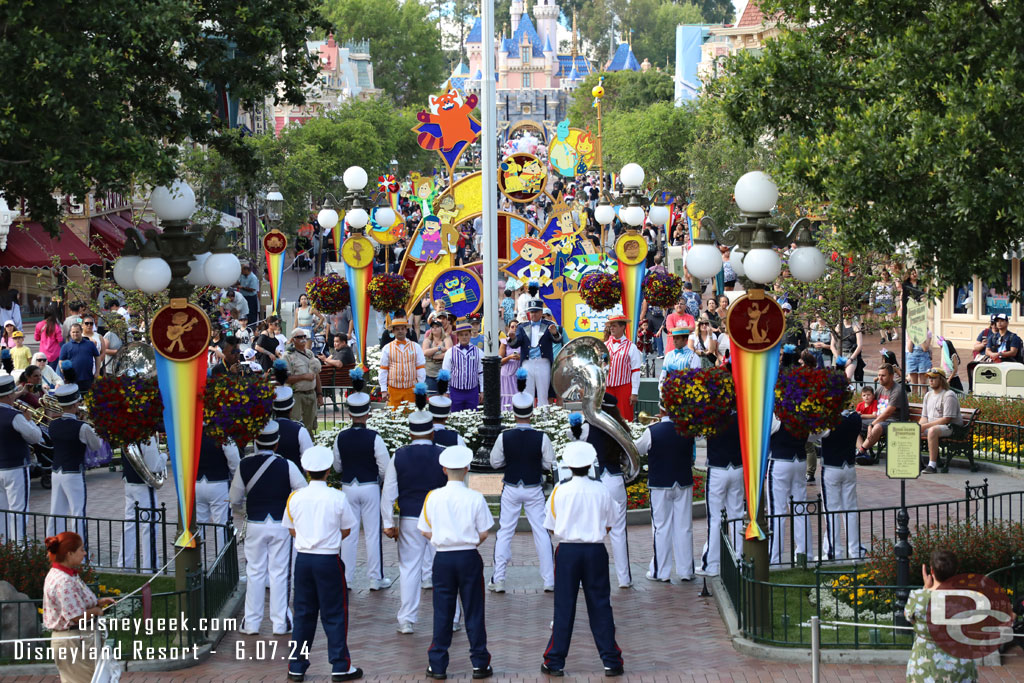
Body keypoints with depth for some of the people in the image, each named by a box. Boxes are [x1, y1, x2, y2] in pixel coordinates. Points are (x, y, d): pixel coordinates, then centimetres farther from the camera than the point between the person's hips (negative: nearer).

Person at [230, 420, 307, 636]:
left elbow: (235, 499, 3)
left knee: (254, 572, 9)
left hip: (254, 525, 1)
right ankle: (280, 623, 8)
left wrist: (241, 509, 27)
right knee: (279, 573, 5)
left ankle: (251, 623, 12)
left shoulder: (245, 465, -6)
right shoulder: (286, 466, -11)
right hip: (280, 525, -1)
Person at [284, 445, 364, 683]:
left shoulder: (295, 497, -2)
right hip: (328, 561, -3)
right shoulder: (337, 497, -10)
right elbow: (346, 531, 1)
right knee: (334, 614, 5)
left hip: (303, 558, 3)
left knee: (303, 614, 12)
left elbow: (292, 530, 8)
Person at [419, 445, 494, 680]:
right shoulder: (475, 498, -9)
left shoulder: (433, 497, -5)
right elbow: (483, 534, -4)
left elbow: (425, 532, 2)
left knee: (442, 612, 8)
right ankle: (480, 663, 10)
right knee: (474, 611, 7)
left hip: (443, 557, 1)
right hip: (469, 557, -1)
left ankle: (437, 665, 10)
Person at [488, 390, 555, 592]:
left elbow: (495, 462, -1)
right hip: (534, 490, 0)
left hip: (511, 489, 0)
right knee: (541, 532, 8)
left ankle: (498, 579, 6)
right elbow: (549, 464, -6)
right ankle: (549, 580, 9)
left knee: (505, 532, 8)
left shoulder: (504, 437, -11)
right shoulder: (541, 438, -13)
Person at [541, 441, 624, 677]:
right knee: (600, 606, 7)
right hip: (595, 551, 1)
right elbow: (608, 526, 5)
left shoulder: (559, 491, -6)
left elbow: (551, 527, 1)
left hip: (567, 551, -1)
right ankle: (611, 661, 9)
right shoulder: (601, 491, -4)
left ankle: (555, 662, 9)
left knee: (564, 607, 5)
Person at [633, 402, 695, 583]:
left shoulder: (652, 431, -14)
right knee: (684, 527, 8)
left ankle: (661, 571, 7)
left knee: (661, 528, 5)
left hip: (660, 485, -2)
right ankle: (685, 570, 11)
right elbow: (692, 453, 9)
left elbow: (637, 449, 1)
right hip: (684, 483, 2)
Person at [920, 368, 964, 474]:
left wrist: (926, 426, -21)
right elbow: (924, 416, 19)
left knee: (933, 430, -39)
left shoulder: (949, 395, -12)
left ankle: (932, 465, -39)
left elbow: (946, 419, -19)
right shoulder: (928, 395, 17)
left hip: (951, 427, -8)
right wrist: (919, 426, -6)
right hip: (931, 425, 8)